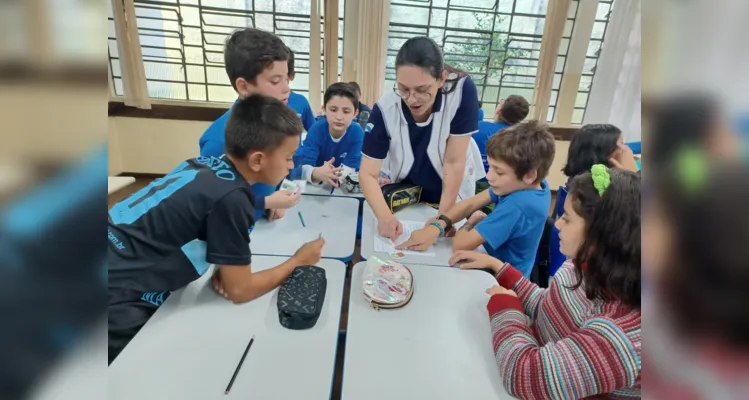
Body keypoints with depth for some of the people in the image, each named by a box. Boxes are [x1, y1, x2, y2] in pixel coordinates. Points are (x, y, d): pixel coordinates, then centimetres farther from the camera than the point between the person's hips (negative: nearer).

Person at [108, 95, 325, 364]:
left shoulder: (208, 165, -3)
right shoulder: (230, 198, -25)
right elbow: (240, 290, -16)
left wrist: (224, 267, -3)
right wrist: (298, 261, -3)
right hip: (117, 300, -7)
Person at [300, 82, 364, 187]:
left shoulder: (357, 132, -17)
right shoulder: (316, 129, -17)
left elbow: (349, 169, -17)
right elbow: (304, 167, -25)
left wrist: (332, 175, -37)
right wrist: (317, 173, -46)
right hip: (315, 187, 0)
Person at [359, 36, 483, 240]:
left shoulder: (462, 90, -29)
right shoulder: (385, 108, -25)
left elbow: (454, 162, -26)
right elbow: (368, 174, -23)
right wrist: (384, 216, -39)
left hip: (449, 198, 0)